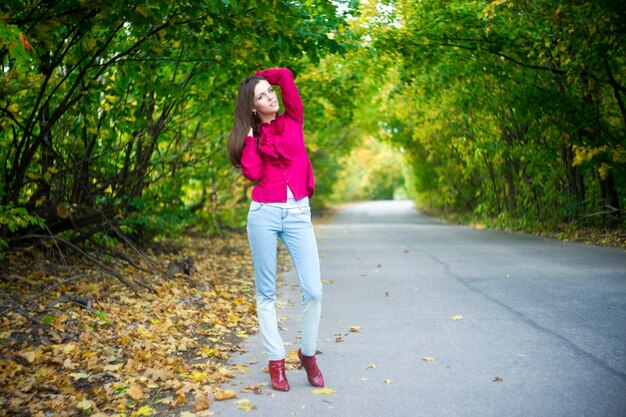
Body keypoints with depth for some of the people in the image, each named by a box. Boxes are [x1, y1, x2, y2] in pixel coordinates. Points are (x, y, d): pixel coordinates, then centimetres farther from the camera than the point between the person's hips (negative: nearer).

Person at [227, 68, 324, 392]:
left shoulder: (293, 120, 10)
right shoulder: (251, 134, 9)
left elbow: (285, 74, 3)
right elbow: (252, 173, -9)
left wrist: (258, 78, 16)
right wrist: (249, 135, -3)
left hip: (298, 213, 0)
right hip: (264, 213, 0)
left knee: (313, 290, -6)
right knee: (266, 292, 5)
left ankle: (308, 354, 14)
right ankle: (276, 360, 16)